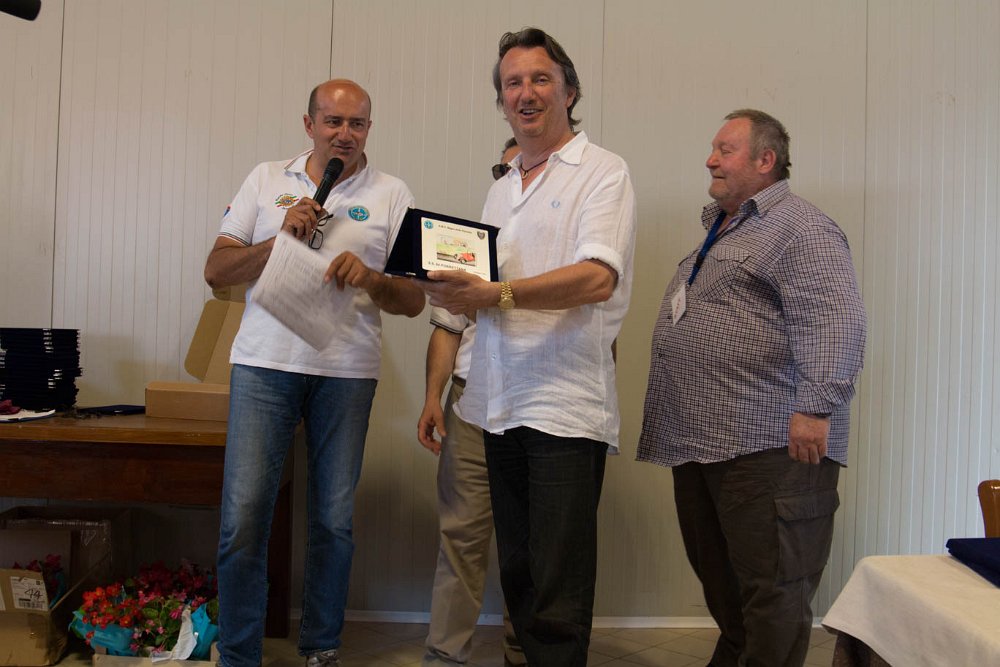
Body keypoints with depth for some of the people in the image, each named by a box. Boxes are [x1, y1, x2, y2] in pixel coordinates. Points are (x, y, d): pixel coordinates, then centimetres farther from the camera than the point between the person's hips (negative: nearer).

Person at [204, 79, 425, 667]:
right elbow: (217, 271, 8)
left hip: (347, 371, 0)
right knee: (244, 516, -2)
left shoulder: (391, 195, 9)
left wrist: (369, 277, -15)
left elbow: (414, 300, 5)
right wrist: (281, 239, -7)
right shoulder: (266, 180, 12)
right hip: (264, 363, 1)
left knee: (334, 520, 6)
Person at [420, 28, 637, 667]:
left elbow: (597, 278, -18)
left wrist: (495, 293, -26)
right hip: (501, 400, 7)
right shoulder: (501, 188, 20)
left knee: (558, 601, -3)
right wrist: (459, 291, 1)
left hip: (566, 404, -7)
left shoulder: (603, 171, -2)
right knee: (517, 574, 15)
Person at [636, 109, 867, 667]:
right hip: (699, 441, 10)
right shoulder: (721, 230, 22)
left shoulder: (800, 228, -9)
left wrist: (816, 407, -27)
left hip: (768, 448, -9)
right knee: (719, 580, 20)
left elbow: (834, 321, -21)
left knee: (772, 592, 0)